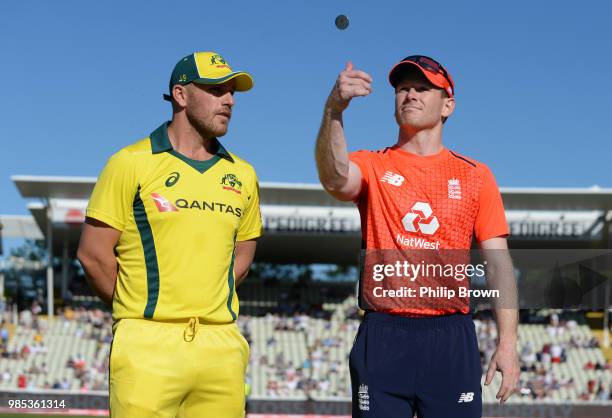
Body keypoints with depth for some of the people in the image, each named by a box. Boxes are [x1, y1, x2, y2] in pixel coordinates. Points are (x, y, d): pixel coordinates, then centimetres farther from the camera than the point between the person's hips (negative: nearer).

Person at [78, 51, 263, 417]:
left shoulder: (242, 175, 14)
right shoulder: (132, 164, 0)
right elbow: (93, 253, 1)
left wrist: (203, 307, 13)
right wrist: (139, 309, 7)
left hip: (222, 346, 4)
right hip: (148, 345, -4)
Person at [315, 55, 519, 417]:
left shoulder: (474, 175, 10)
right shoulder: (371, 166, 8)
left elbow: (499, 262, 6)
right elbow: (335, 180, -17)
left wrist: (508, 342, -4)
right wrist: (334, 111, -33)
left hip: (451, 337, 1)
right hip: (383, 335, 0)